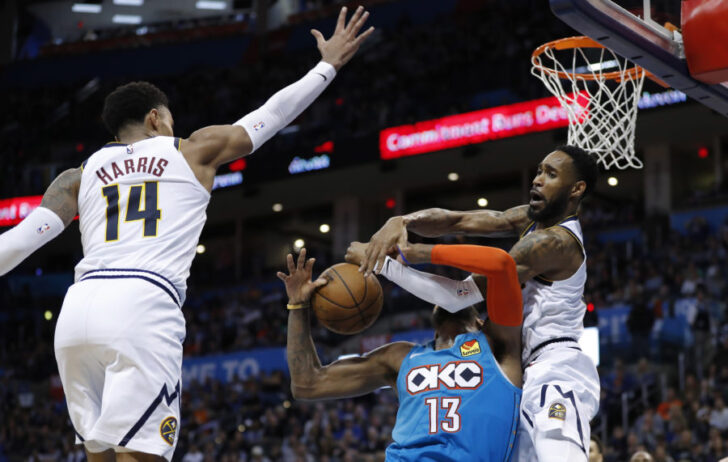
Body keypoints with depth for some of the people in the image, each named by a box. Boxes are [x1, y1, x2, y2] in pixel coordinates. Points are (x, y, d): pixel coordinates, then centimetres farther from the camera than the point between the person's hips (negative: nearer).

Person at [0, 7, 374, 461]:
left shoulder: (82, 174, 22)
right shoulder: (192, 151, 17)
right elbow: (272, 113, 26)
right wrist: (329, 65, 39)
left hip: (79, 307, 4)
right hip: (145, 305, -4)